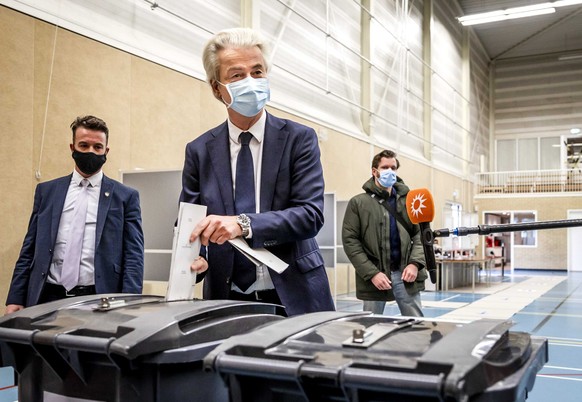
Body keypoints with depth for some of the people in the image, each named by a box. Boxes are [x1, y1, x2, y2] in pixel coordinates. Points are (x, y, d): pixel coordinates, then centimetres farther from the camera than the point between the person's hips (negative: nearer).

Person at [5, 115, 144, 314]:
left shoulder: (126, 197, 4)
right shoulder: (46, 191, 12)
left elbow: (134, 256, 0)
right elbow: (29, 251, 12)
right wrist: (15, 300, 4)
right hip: (49, 299, 2)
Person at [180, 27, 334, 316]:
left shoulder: (299, 139, -3)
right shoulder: (199, 151, 3)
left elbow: (310, 214, -13)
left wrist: (244, 223, -27)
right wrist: (194, 256, -19)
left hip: (292, 298, -1)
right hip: (227, 299, 1)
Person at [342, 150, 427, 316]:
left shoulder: (408, 201, 11)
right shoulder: (358, 203, 1)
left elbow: (420, 234, 10)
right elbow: (350, 241, -5)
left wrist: (415, 263, -8)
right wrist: (372, 273, -13)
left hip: (405, 273, 3)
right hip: (374, 275, -2)